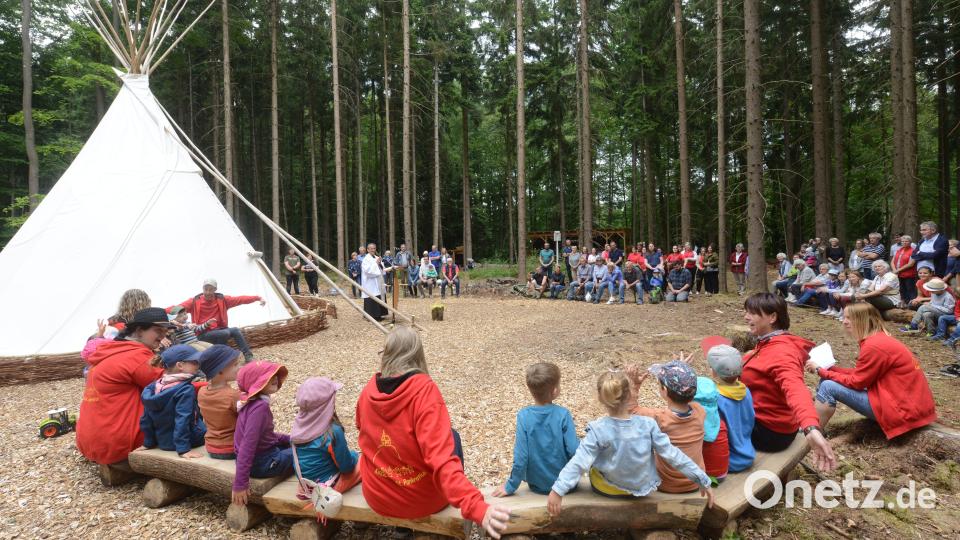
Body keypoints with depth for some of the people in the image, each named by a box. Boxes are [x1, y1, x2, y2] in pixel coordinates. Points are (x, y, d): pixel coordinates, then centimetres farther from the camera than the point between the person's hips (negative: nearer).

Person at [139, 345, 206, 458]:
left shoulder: (153, 387, 2)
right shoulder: (186, 389, -21)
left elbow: (146, 419, 7)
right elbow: (182, 420, -27)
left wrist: (149, 443, 15)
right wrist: (183, 449, -26)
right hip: (189, 440, -7)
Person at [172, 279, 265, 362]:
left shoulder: (221, 300, 2)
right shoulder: (195, 302, -6)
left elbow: (240, 299, -2)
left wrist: (258, 298, -9)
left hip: (219, 331, 4)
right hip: (203, 334, -4)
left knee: (235, 331, -22)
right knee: (226, 333, -29)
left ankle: (248, 356, -14)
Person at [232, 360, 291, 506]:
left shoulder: (251, 401, 4)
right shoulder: (260, 407, -25)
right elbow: (247, 445, -29)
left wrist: (291, 439, 13)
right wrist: (240, 484, -28)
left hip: (258, 456, 9)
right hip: (262, 462, -9)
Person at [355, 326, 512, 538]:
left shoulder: (368, 391, -8)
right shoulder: (424, 390, -25)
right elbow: (441, 458, -35)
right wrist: (477, 508, -42)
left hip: (377, 497, 5)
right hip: (423, 501, -4)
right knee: (451, 436, 22)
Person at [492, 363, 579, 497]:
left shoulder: (523, 416, -18)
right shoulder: (563, 414, -19)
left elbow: (521, 458, -18)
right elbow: (574, 450, -20)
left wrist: (510, 487, -6)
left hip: (538, 485, 0)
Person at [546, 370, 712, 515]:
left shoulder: (598, 430, -26)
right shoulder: (648, 424, -21)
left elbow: (580, 462, -30)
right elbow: (673, 455, -16)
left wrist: (558, 490, -30)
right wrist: (703, 480, -6)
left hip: (607, 490, -2)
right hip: (642, 488, 2)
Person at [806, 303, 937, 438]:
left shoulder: (874, 346, -19)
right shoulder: (879, 339, 10)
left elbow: (856, 382, -13)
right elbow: (858, 373, 13)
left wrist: (820, 371, -6)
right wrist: (827, 368, 5)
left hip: (903, 410, -10)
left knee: (828, 387, -13)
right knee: (829, 381, 9)